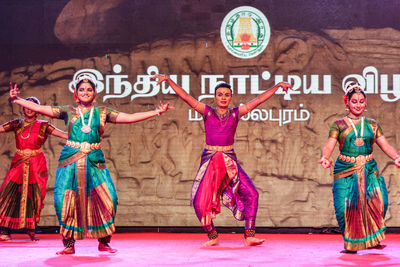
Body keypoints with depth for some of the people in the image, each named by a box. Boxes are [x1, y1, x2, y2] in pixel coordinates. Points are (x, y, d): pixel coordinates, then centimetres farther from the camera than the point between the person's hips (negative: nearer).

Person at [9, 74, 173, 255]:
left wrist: (157, 112, 0)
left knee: (108, 199, -10)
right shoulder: (68, 111, 10)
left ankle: (103, 243, 6)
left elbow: (129, 118, 6)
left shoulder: (102, 113, 11)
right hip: (70, 161, 0)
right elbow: (40, 109, 7)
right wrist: (17, 100, -1)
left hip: (94, 162, 1)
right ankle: (69, 244, 5)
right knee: (63, 200, -8)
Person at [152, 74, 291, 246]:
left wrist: (278, 86, 5)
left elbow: (259, 100, 7)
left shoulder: (236, 113, 7)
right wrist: (168, 80, -12)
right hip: (209, 160, -1)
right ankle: (212, 237, 8)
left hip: (229, 162, 1)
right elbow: (185, 96, -4)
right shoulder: (207, 112, 3)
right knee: (199, 201, -10)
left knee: (251, 194, -12)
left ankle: (249, 236, -6)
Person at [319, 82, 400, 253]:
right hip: (346, 171, -2)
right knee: (346, 207, -11)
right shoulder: (339, 125, 6)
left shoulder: (372, 125, 14)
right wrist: (325, 158, -26)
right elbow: (329, 146, -4)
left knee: (378, 201, -15)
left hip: (369, 170, 2)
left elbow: (385, 145, 9)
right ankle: (351, 243, 7)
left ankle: (372, 239, 3)